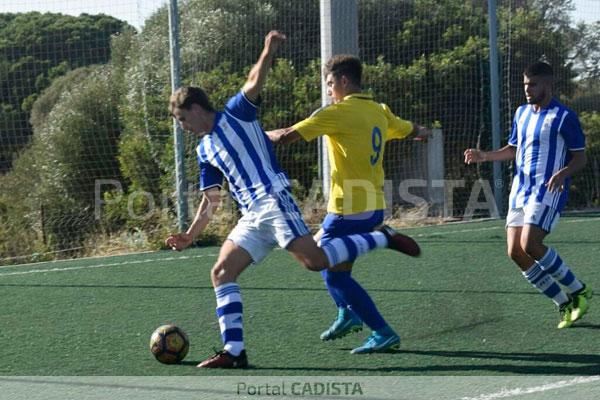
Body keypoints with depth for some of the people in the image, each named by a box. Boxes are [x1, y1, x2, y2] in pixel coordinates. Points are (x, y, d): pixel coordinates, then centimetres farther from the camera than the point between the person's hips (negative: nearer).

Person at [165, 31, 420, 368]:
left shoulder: (235, 114, 5)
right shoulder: (204, 150, 24)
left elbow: (255, 83, -11)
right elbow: (210, 201, 27)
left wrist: (269, 52, -25)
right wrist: (190, 235, 21)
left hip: (273, 200, -8)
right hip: (252, 217, 8)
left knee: (314, 259, -23)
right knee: (221, 272, -1)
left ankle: (381, 238, -5)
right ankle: (234, 352, -3)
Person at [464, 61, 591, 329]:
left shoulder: (564, 117, -6)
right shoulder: (522, 113, 15)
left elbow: (580, 157, -6)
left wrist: (563, 173, -25)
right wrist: (484, 156, 10)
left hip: (547, 192, -8)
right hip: (520, 191, 8)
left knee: (530, 245, -22)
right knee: (516, 253, -2)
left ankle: (578, 292, -4)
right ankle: (566, 306, 7)